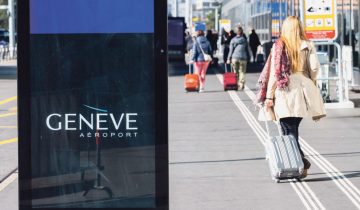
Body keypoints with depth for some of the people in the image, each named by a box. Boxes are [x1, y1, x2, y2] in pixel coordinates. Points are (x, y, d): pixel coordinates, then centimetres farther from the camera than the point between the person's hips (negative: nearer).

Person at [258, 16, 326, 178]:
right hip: (303, 90, 3)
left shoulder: (279, 46, -1)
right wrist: (311, 83, 17)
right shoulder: (307, 46, 3)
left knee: (289, 131, -3)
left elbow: (274, 72, -3)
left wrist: (269, 96, 0)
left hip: (284, 92, -3)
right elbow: (314, 67, -4)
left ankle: (301, 161, -17)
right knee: (293, 129, 13)